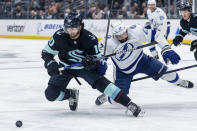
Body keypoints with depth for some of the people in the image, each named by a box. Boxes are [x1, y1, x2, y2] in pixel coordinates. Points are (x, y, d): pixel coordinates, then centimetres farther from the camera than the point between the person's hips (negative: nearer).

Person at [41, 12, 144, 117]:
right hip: (65, 68, 2)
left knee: (101, 82, -26)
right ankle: (71, 95, 21)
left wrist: (92, 61, -34)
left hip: (85, 67, -2)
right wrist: (51, 64, -26)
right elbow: (46, 53, -6)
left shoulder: (90, 38, -22)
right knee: (51, 94, -12)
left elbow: (97, 57, -10)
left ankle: (129, 104, -27)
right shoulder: (59, 36, -20)